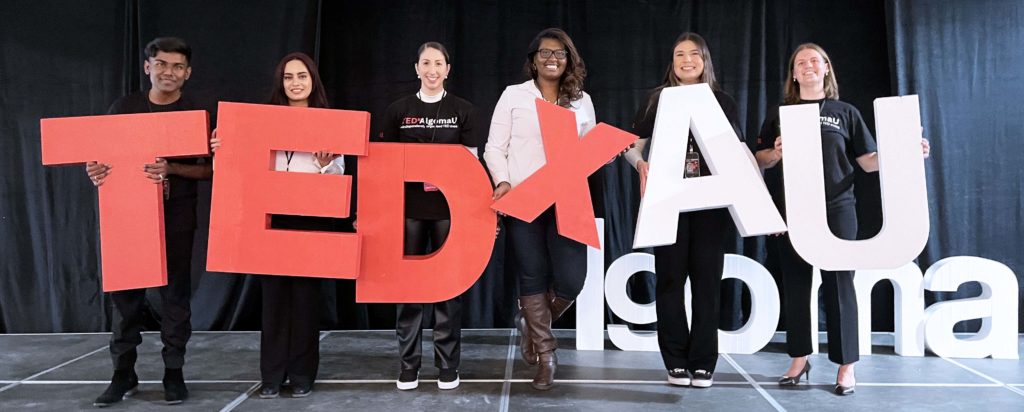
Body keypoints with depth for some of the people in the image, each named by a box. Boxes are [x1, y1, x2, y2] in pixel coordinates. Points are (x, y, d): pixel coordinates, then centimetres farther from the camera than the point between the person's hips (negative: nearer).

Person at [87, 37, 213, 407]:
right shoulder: (123, 108, 6)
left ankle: (174, 372, 11)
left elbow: (208, 170, -4)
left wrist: (171, 170, -21)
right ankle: (123, 373, 14)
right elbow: (104, 155, 11)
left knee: (175, 293, 1)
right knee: (124, 292, 3)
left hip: (176, 217, -2)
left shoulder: (196, 114, 0)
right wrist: (95, 170, -12)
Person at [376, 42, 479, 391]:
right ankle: (409, 364, 13)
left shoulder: (462, 110, 5)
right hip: (408, 206, 1)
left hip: (449, 207, -1)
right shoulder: (398, 111, 7)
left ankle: (448, 364, 12)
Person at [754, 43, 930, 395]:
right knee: (795, 283, 6)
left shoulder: (846, 113, 9)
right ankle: (799, 359, 17)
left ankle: (846, 366, 7)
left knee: (838, 283, -1)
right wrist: (775, 154, -14)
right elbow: (760, 159, 7)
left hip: (836, 210, -1)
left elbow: (868, 161, 4)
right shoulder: (780, 114, 11)